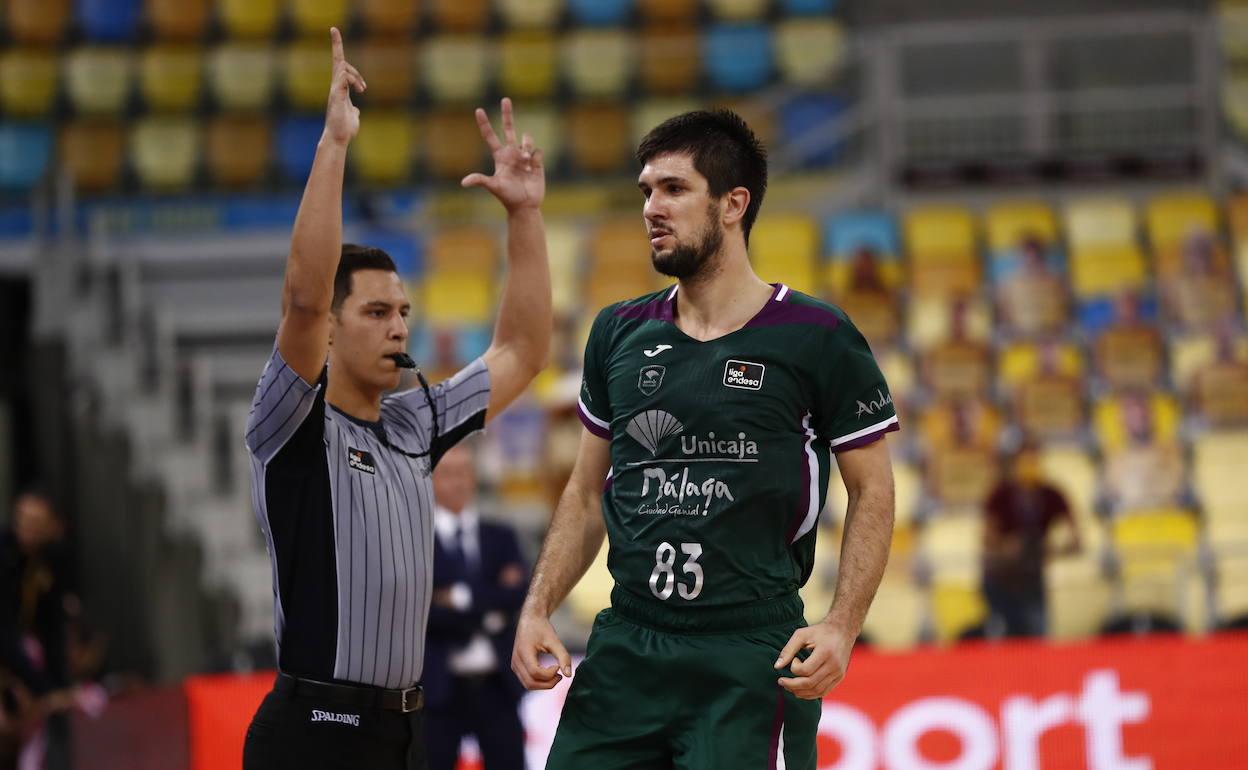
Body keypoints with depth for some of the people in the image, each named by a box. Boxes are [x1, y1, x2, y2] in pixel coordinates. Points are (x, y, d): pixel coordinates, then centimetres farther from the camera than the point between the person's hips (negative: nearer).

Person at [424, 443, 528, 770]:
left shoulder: (501, 538, 11)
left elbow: (517, 595, -6)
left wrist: (463, 599, -14)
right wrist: (485, 613, -12)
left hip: (497, 685, 3)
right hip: (439, 688, -3)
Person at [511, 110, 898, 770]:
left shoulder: (818, 339, -3)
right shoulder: (619, 333, 11)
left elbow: (872, 494, 1)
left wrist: (841, 627, -11)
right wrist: (538, 609, 7)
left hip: (753, 659, -4)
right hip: (624, 648, 5)